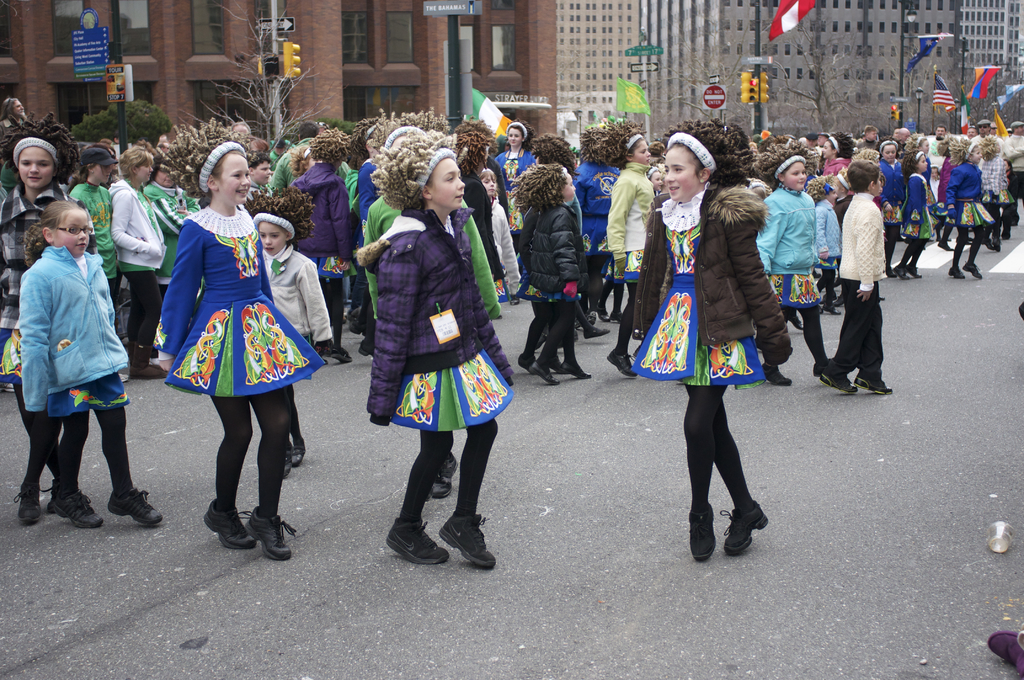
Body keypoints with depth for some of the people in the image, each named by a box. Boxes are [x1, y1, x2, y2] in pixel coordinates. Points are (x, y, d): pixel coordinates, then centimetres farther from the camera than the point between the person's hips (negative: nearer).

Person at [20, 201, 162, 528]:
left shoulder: (93, 266, 5)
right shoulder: (40, 274, -14)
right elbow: (34, 336, -14)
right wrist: (35, 392, -14)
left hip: (104, 364, 5)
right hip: (68, 370, -5)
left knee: (115, 425, 10)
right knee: (75, 431, 8)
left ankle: (124, 494, 23)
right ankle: (69, 498, 28)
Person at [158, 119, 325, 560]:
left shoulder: (246, 219, 7)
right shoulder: (197, 229, -11)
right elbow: (181, 290, -6)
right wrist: (169, 349, -2)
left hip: (259, 326, 6)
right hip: (221, 333, -6)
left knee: (277, 424, 1)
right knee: (239, 431, 2)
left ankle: (266, 519, 14)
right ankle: (223, 514, 26)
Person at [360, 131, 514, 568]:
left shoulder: (455, 225, 5)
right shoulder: (407, 247, -21)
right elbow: (391, 326, -19)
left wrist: (493, 355, 18)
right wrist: (382, 394, -17)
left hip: (464, 356, 8)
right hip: (430, 365, -8)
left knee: (484, 428, 11)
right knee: (437, 445, 4)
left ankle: (463, 522, 27)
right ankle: (405, 531, 26)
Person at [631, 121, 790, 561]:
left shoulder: (728, 213, -11)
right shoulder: (663, 214, 8)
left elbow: (752, 276, -9)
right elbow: (653, 274, 19)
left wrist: (773, 336, -6)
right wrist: (646, 327, 23)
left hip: (718, 326, -6)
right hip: (679, 320, 6)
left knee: (698, 422, -9)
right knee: (713, 422, 10)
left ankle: (700, 514, 11)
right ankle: (746, 509, 23)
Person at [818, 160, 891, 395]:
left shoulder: (854, 206, 12)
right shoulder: (870, 210, -19)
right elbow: (865, 249, -24)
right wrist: (867, 282, -22)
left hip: (849, 273, 10)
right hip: (860, 277, -10)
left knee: (872, 323, 12)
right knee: (857, 327, 0)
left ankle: (870, 376, 14)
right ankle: (835, 373, 6)